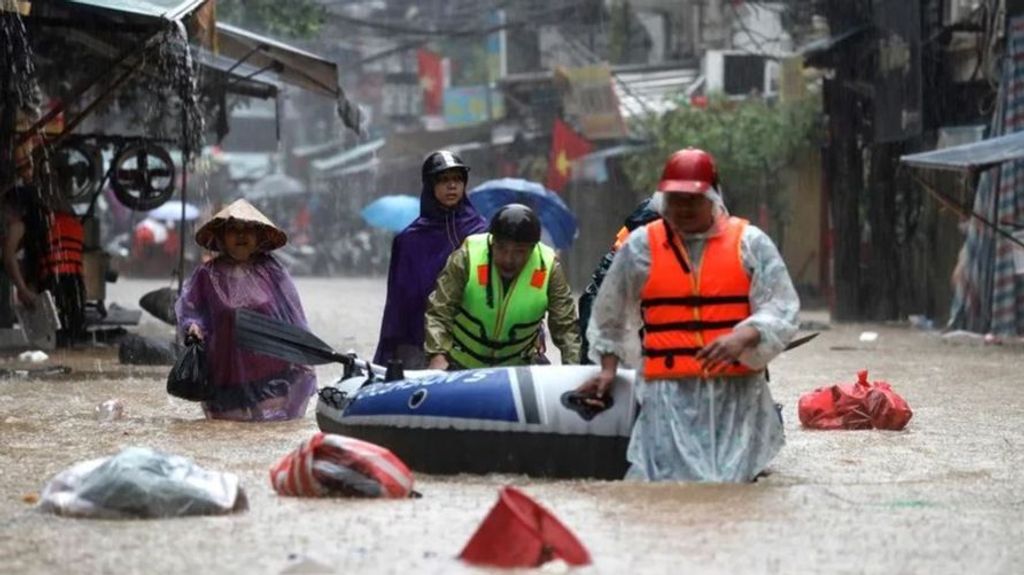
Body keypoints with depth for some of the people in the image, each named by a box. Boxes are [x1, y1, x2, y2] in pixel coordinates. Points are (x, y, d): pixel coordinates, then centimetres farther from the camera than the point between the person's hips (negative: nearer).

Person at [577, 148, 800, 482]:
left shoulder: (749, 243, 7)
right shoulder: (641, 247, 10)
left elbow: (781, 311, 1)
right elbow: (610, 316, 23)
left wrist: (743, 338, -17)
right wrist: (608, 369, 19)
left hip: (736, 391, 0)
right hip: (670, 392, 0)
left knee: (733, 480, -9)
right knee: (672, 478, -13)